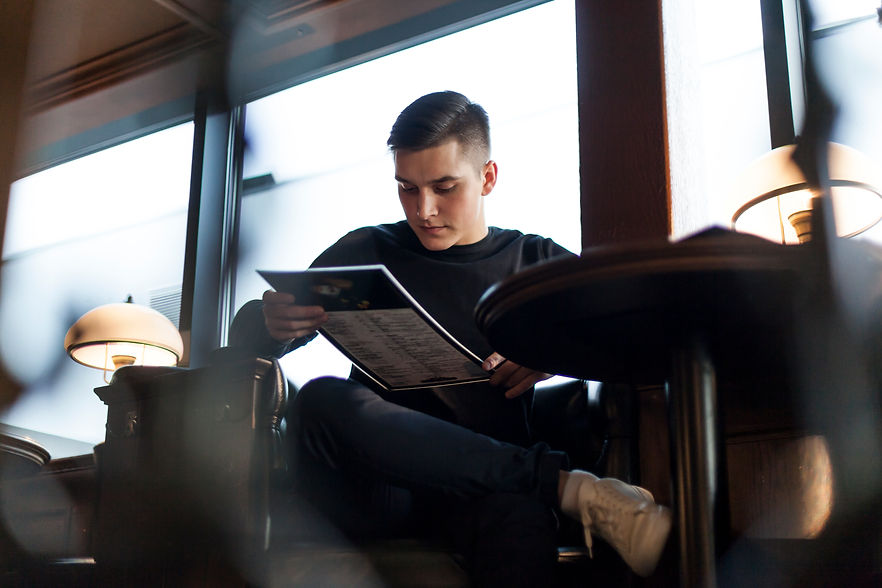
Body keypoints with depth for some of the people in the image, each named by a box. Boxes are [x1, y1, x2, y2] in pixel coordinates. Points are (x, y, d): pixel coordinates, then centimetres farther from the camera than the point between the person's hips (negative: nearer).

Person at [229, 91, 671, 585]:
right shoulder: (367, 254, 16)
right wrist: (271, 324, -11)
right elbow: (245, 339, 15)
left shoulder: (536, 263, 17)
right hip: (376, 486, 3)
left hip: (488, 484, -3)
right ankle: (567, 486, -33)